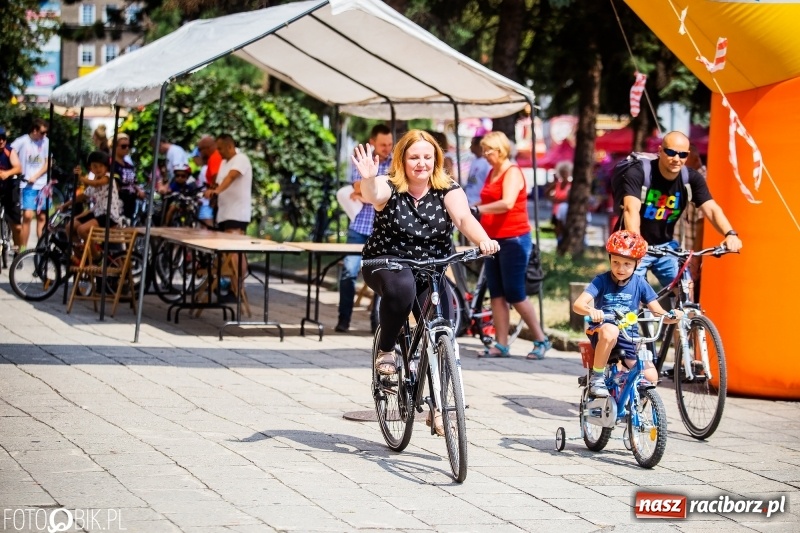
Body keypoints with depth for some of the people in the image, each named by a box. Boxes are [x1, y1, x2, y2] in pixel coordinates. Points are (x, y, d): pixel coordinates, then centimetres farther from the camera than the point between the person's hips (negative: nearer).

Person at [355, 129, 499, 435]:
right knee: (402, 287, -38)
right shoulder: (389, 186, -9)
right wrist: (368, 179, -56)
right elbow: (372, 195, -32)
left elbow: (464, 218, -21)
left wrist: (483, 240, -42)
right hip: (386, 264, -2)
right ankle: (385, 350, -14)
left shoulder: (448, 190, -4)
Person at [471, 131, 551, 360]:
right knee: (496, 295, 5)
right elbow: (488, 204, 14)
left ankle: (541, 340, 5)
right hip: (494, 240, 8)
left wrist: (478, 210, -31)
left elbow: (507, 203, -27)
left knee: (515, 295, -6)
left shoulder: (512, 172, -12)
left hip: (513, 239, -8)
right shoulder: (492, 173, 14)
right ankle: (501, 345, 8)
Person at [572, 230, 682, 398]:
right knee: (610, 331, -40)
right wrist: (591, 311, -44)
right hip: (602, 334, -3)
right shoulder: (601, 281, -9)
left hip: (628, 339, 3)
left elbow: (659, 312, 0)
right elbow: (578, 304, -21)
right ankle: (596, 378, -21)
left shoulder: (639, 283, -1)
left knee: (650, 377, -16)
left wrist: (672, 316, -24)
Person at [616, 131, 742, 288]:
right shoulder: (638, 173, -21)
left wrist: (730, 234, -37)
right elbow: (631, 209, -34)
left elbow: (711, 208, -18)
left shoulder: (692, 178, -8)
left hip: (665, 246, 4)